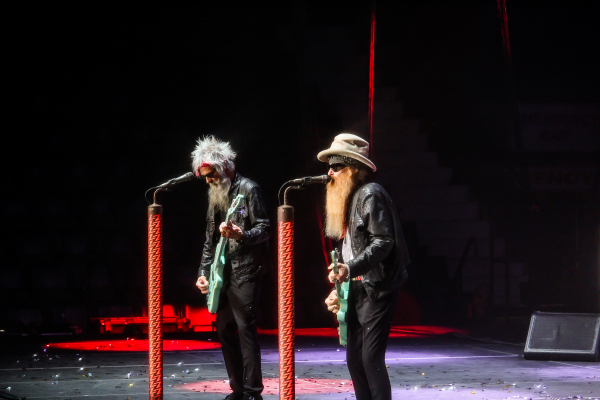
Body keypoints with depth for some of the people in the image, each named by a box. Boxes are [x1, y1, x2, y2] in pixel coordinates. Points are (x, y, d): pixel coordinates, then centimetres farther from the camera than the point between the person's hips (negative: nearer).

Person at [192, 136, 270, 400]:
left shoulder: (248, 190, -7)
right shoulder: (216, 195, 15)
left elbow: (265, 229, -11)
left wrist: (241, 235, -29)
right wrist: (204, 271, 12)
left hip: (245, 272, -8)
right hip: (222, 274, 8)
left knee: (245, 329, -11)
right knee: (225, 330, 9)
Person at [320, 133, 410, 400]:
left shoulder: (370, 195, -11)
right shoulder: (348, 199, 17)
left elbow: (383, 242, -21)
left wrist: (350, 269, -29)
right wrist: (338, 290, 16)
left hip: (377, 289, -10)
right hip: (356, 290, 10)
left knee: (372, 357, -12)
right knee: (354, 358, 9)